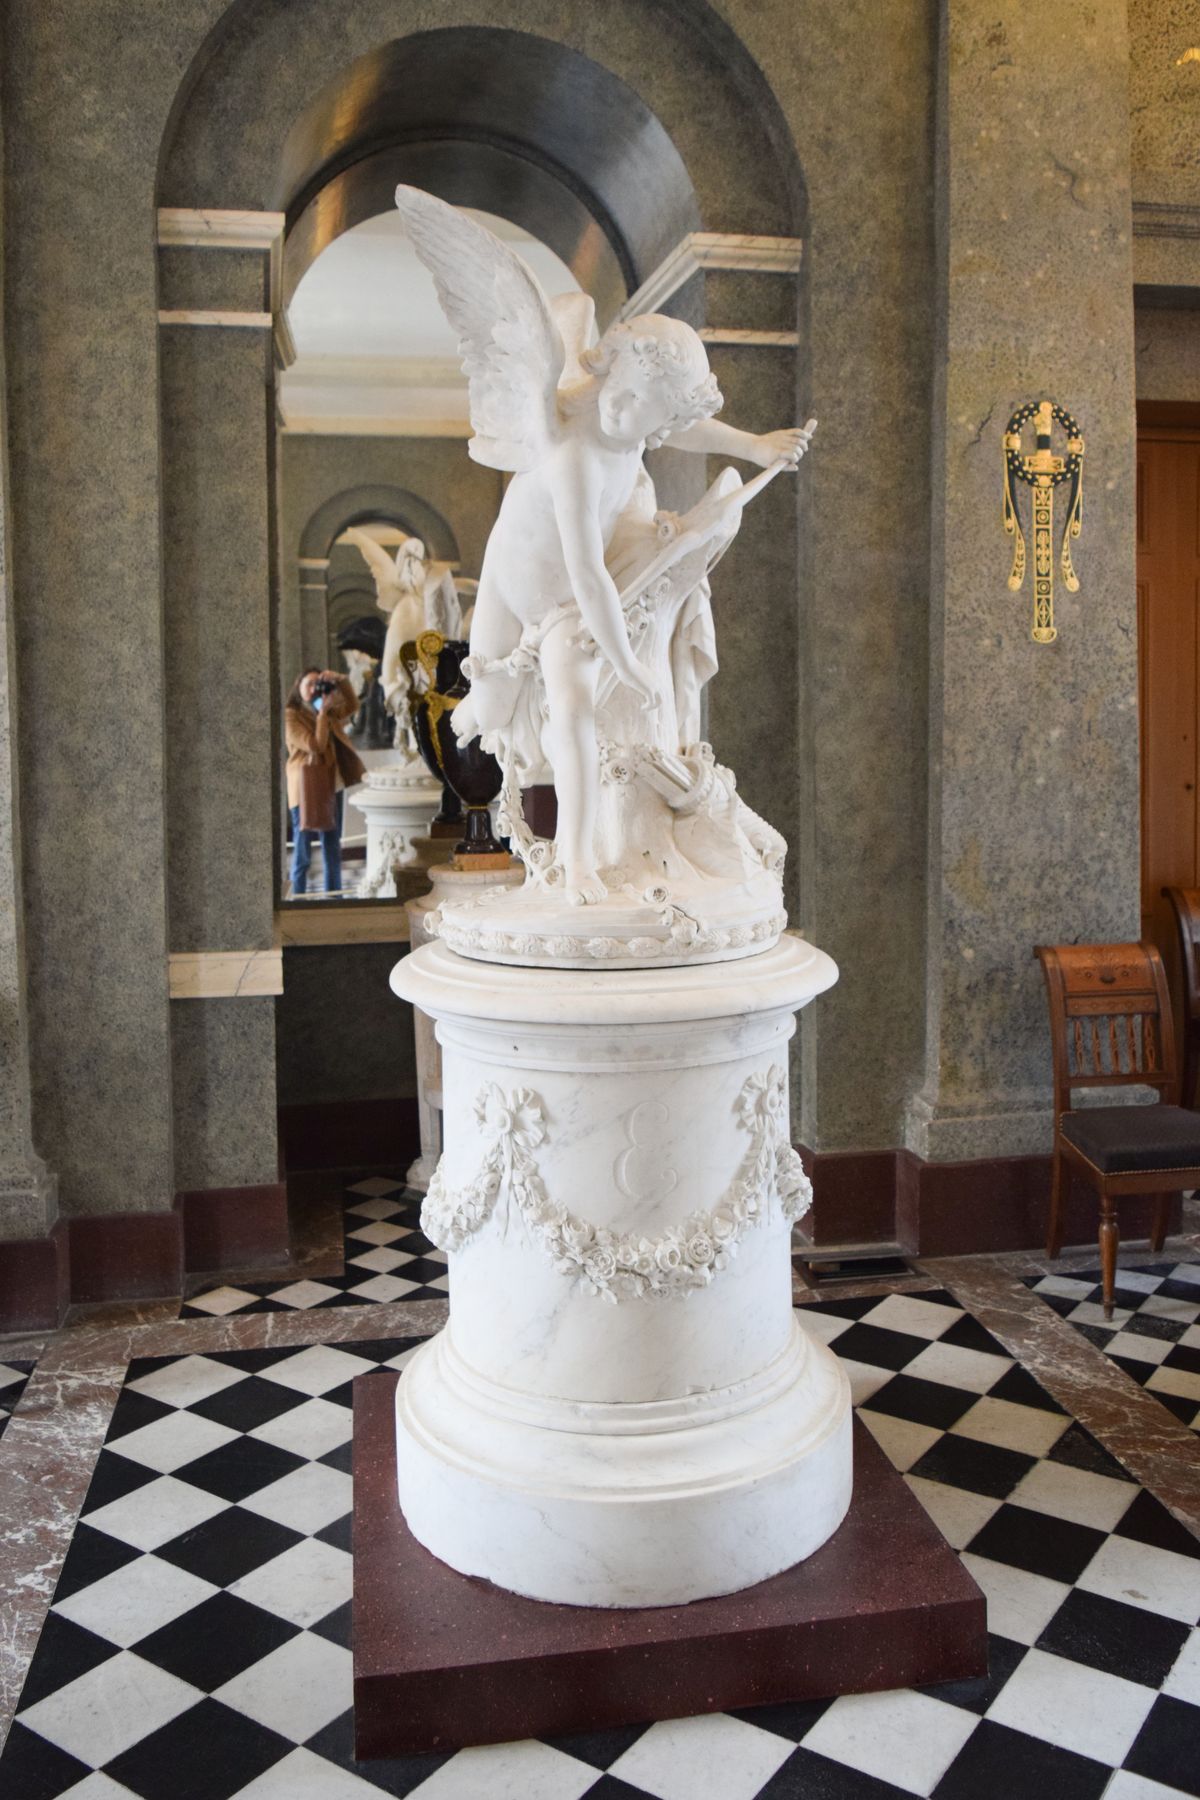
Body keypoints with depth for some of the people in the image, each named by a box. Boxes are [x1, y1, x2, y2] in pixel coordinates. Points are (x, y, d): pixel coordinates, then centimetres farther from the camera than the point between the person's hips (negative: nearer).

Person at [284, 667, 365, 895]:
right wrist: (322, 712, -16)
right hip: (306, 789, -7)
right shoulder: (291, 716, -8)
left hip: (332, 786, 7)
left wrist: (341, 681, -10)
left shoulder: (330, 712, 14)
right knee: (303, 852, -3)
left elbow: (352, 707, 2)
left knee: (333, 849, 10)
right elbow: (315, 745, -17)